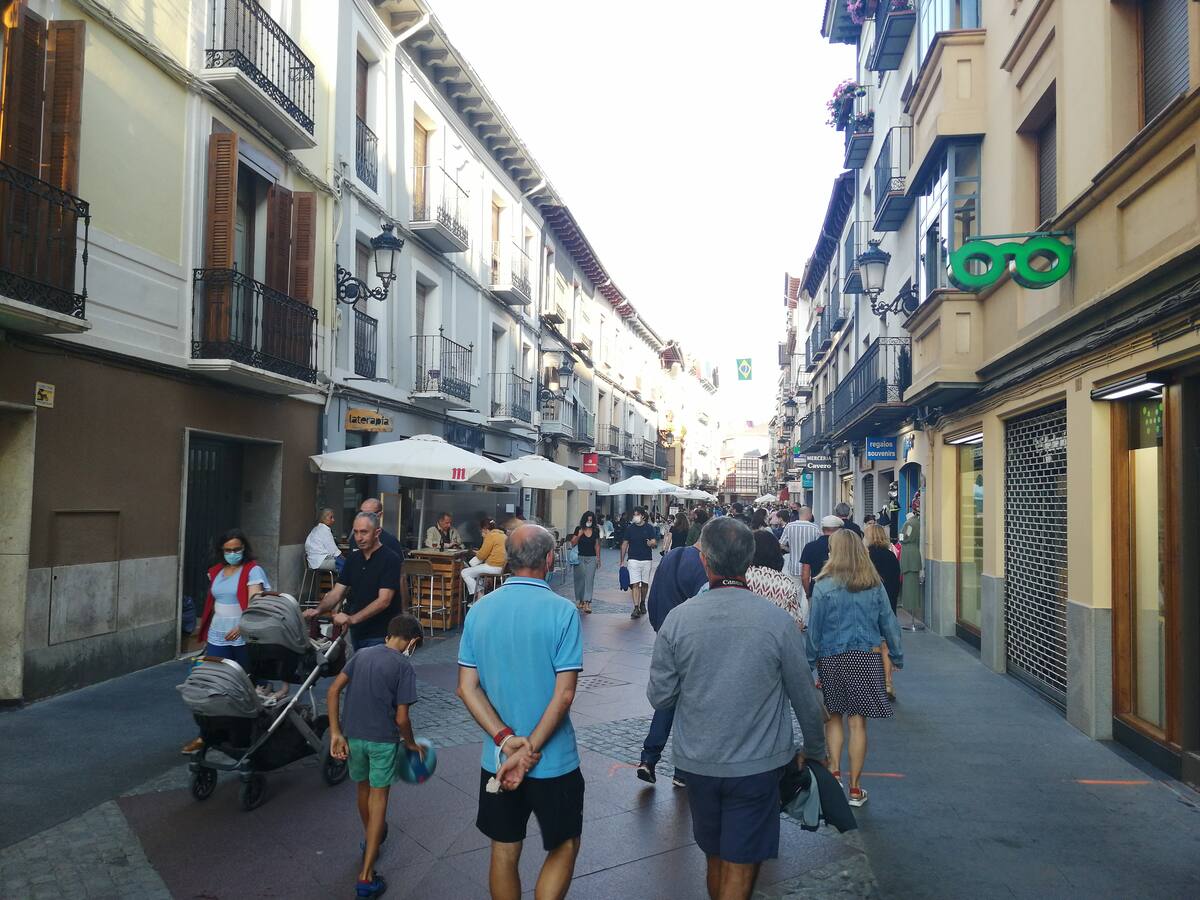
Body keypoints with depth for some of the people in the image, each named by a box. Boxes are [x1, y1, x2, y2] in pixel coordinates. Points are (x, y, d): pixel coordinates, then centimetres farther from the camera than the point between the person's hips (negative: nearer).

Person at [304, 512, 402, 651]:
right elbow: (337, 592, 4)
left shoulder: (390, 559, -14)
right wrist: (318, 610, -15)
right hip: (357, 633, 6)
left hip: (380, 636, -6)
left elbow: (384, 601, -22)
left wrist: (352, 619, -30)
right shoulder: (353, 559, 7)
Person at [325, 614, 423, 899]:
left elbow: (333, 691, -2)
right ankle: (366, 876, 1)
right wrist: (411, 743, 4)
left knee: (363, 788, 25)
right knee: (378, 798, 4)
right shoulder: (403, 666, -12)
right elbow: (401, 718, -14)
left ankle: (370, 839, 49)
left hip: (353, 736, 5)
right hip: (383, 739, -5)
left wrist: (336, 733, -2)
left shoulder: (361, 654, 4)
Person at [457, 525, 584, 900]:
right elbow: (564, 693, -18)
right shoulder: (561, 611, -15)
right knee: (564, 847, 17)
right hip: (553, 759, -4)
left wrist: (507, 740, -10)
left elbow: (467, 688, -5)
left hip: (497, 758, 4)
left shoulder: (480, 610, -2)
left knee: (504, 852, 18)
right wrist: (530, 750, -14)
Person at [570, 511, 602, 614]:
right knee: (580, 579, 5)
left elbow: (597, 545, 12)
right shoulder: (578, 529, -1)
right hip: (580, 558, -1)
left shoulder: (596, 531, 5)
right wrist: (579, 535, -18)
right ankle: (579, 600, 22)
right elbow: (573, 543, -3)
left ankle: (587, 603, -14)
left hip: (592, 558, 1)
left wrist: (598, 558, 10)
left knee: (590, 579, -8)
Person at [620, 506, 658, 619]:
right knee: (635, 584, -9)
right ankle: (636, 608, -13)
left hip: (647, 559, 1)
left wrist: (651, 543, -26)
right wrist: (622, 560, 5)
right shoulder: (630, 528, 3)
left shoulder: (649, 528, 1)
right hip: (633, 559, -1)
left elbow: (655, 543, -1)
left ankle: (642, 603, 32)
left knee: (645, 583, 11)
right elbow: (624, 544, 7)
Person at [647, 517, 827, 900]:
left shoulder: (678, 619, -12)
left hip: (698, 764, 2)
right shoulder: (778, 621, -14)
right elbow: (805, 698, -3)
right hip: (757, 765, -2)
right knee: (740, 868, 10)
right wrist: (814, 750, 14)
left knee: (716, 858, 22)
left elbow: (659, 696, -5)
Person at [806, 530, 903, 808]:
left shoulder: (824, 585, -9)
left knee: (833, 715, 17)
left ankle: (834, 770, 6)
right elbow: (888, 623, 4)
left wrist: (810, 661, 2)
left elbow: (814, 627, -6)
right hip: (867, 657, 2)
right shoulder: (874, 585, -2)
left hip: (831, 658, -1)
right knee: (858, 722, 6)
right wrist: (897, 657, 14)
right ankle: (854, 788, 13)